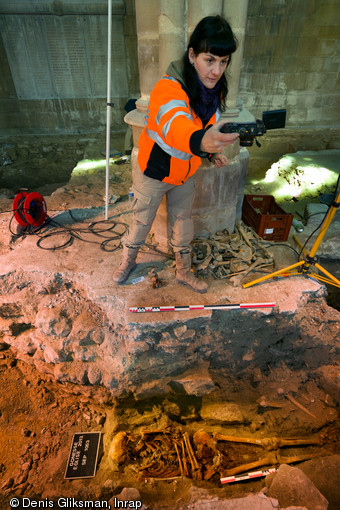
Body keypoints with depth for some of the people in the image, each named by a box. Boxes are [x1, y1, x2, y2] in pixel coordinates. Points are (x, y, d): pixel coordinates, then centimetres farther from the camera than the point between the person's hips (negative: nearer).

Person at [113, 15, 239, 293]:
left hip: (185, 173, 6)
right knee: (142, 222, 13)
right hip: (154, 172, -5)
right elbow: (174, 124, -53)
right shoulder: (169, 88, -30)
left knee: (183, 224, 17)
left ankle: (184, 271, 39)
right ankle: (128, 260, 43)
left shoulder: (215, 90, -5)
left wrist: (213, 151, -5)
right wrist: (200, 141, -74)